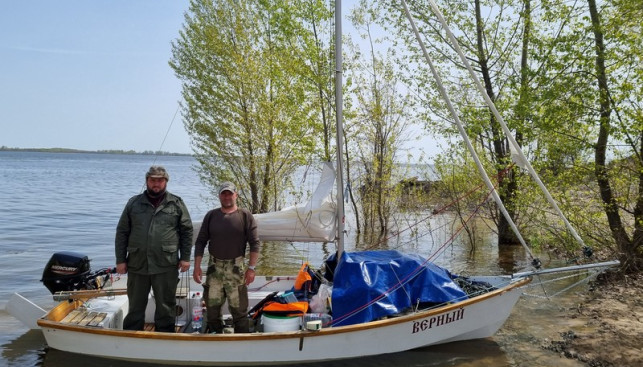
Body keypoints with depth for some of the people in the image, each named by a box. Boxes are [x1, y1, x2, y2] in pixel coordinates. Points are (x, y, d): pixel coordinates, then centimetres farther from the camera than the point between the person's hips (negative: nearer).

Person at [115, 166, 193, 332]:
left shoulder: (176, 204, 3)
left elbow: (186, 231, 4)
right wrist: (120, 260, 3)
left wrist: (185, 258, -1)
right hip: (137, 265, 2)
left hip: (166, 266, -1)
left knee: (166, 306, 9)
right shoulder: (134, 203, 7)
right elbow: (122, 232, 8)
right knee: (135, 307, 14)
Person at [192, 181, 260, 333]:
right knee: (212, 306, 9)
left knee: (239, 309, 1)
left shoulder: (245, 215, -1)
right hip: (214, 267, 3)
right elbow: (200, 242, 9)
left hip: (236, 268, -3)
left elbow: (255, 244, -3)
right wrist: (197, 266, 2)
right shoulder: (211, 215, 7)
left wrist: (251, 268, -8)